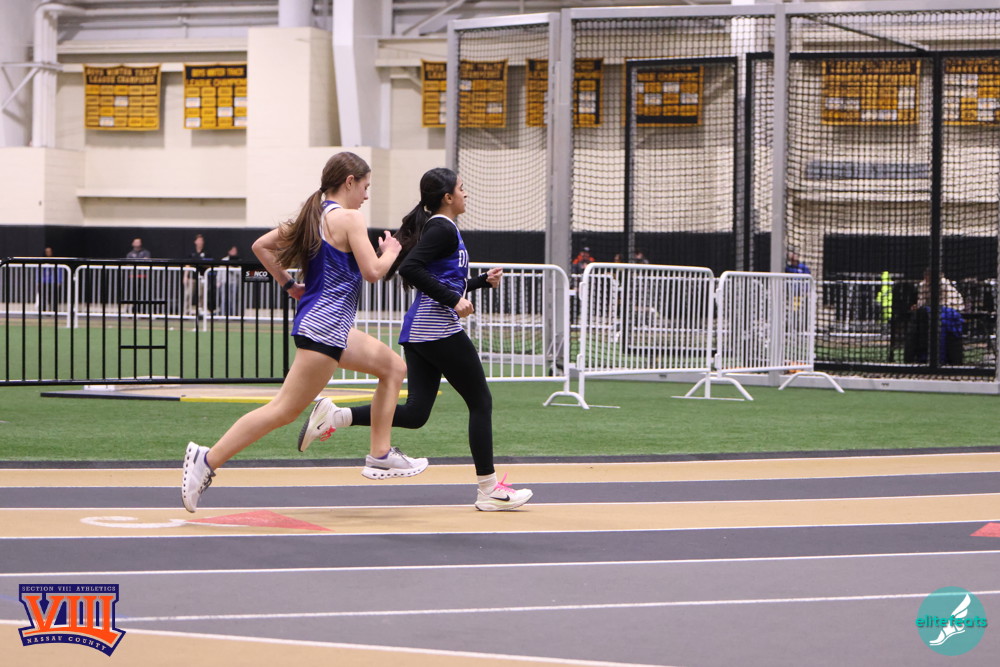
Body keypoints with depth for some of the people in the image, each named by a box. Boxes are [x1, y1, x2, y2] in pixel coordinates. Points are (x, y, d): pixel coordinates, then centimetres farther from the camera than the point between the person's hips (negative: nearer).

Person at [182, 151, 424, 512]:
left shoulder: (314, 215, 14)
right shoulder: (349, 218, -10)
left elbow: (261, 245, 15)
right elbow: (372, 271, -15)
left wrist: (289, 285, 19)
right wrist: (391, 252, 5)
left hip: (333, 327, 11)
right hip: (324, 327, -11)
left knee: (394, 367, 20)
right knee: (285, 409, -12)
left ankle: (380, 456, 20)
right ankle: (207, 460, -14)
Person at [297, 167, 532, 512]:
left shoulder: (435, 227, 20)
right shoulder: (443, 229, -10)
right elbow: (410, 268, -24)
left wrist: (482, 281, 25)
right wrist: (453, 300, -22)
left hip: (418, 331, 10)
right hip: (441, 330, -10)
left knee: (414, 413, 4)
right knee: (480, 402, 1)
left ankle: (335, 416, -7)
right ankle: (489, 490, 4)